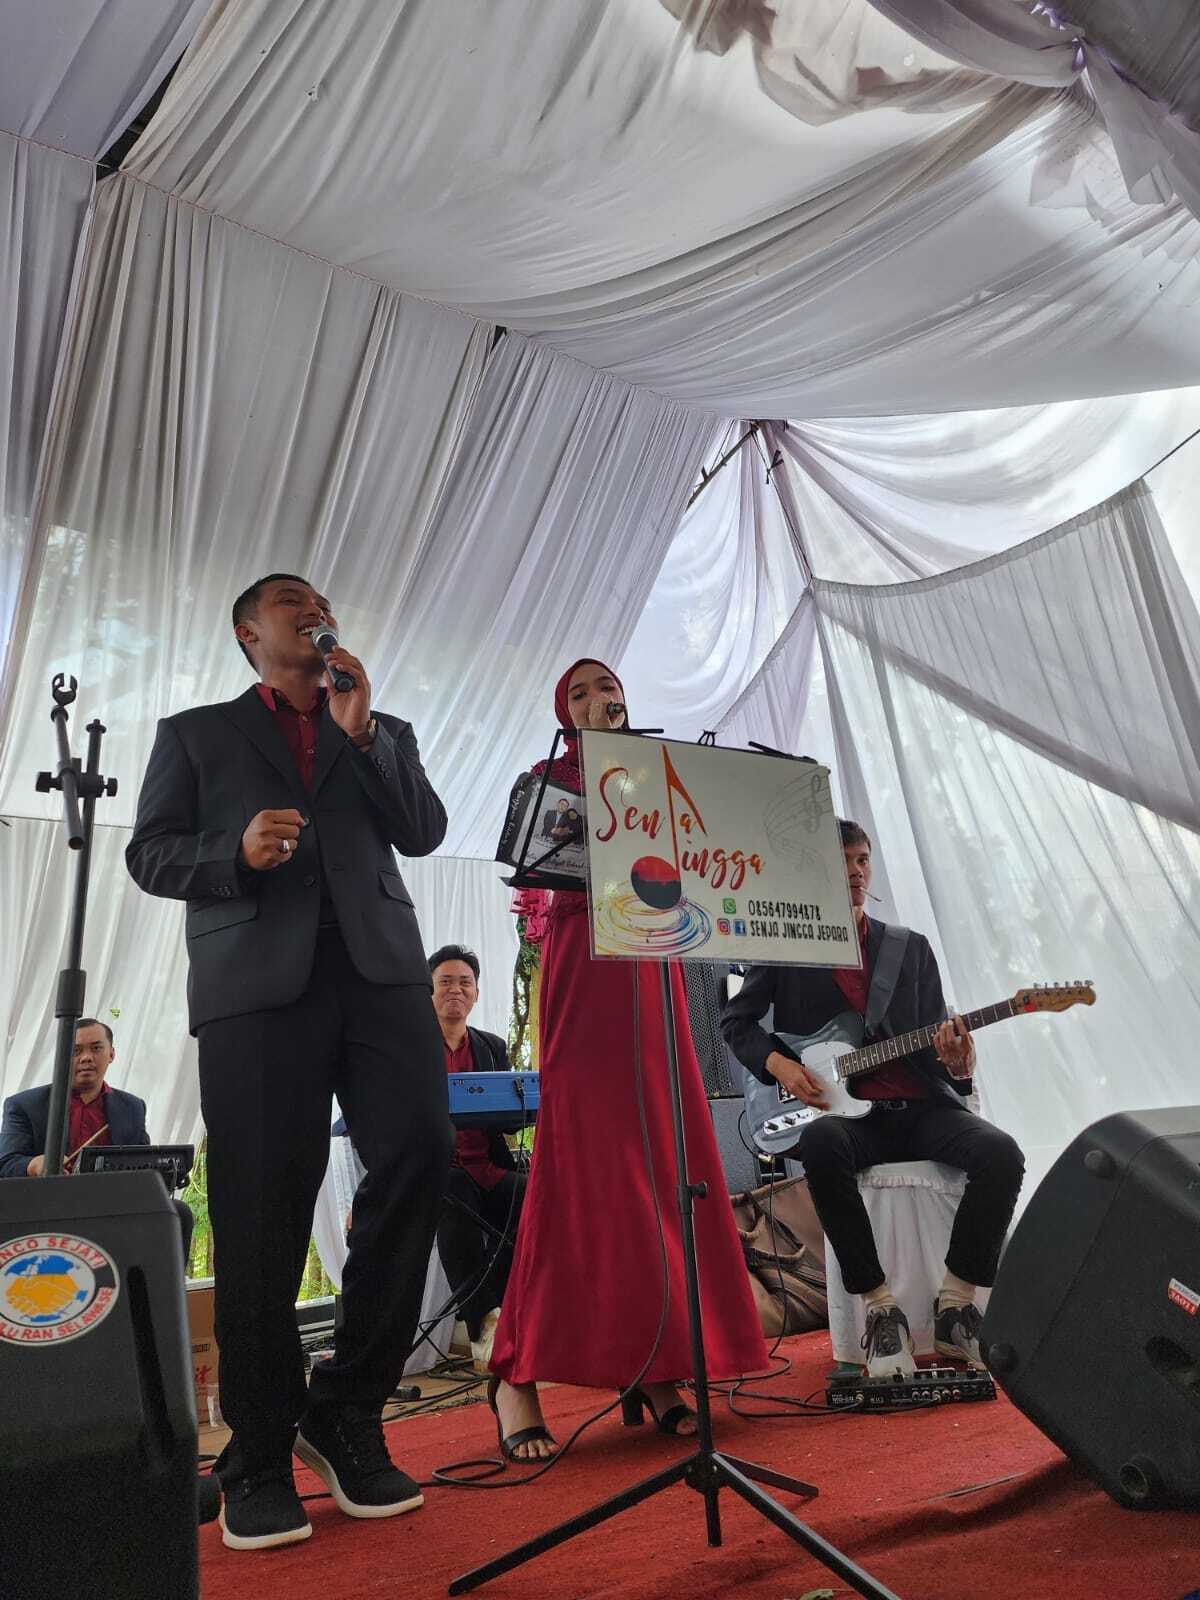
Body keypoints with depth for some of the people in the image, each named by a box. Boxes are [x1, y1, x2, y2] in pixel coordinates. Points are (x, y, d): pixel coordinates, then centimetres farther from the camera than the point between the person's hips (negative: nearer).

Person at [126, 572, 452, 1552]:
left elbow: (423, 833, 7)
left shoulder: (385, 731, 23)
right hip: (257, 979, -1)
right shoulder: (195, 734, 18)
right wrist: (234, 852, -11)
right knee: (262, 1210, -1)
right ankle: (260, 1455, 15)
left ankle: (348, 1409, 8)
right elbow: (150, 854, 9)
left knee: (419, 1155, -12)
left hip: (379, 967, 2)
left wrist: (359, 730, -1)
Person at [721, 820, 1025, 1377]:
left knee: (1001, 1154, -25)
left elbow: (937, 1041, 11)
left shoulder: (911, 948, 14)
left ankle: (955, 1306, -8)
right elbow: (736, 1021, 13)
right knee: (821, 1144, -37)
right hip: (841, 1109, -2)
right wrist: (779, 1064, -6)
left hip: (920, 1106, 3)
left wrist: (957, 1065, -13)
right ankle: (880, 1307, -20)